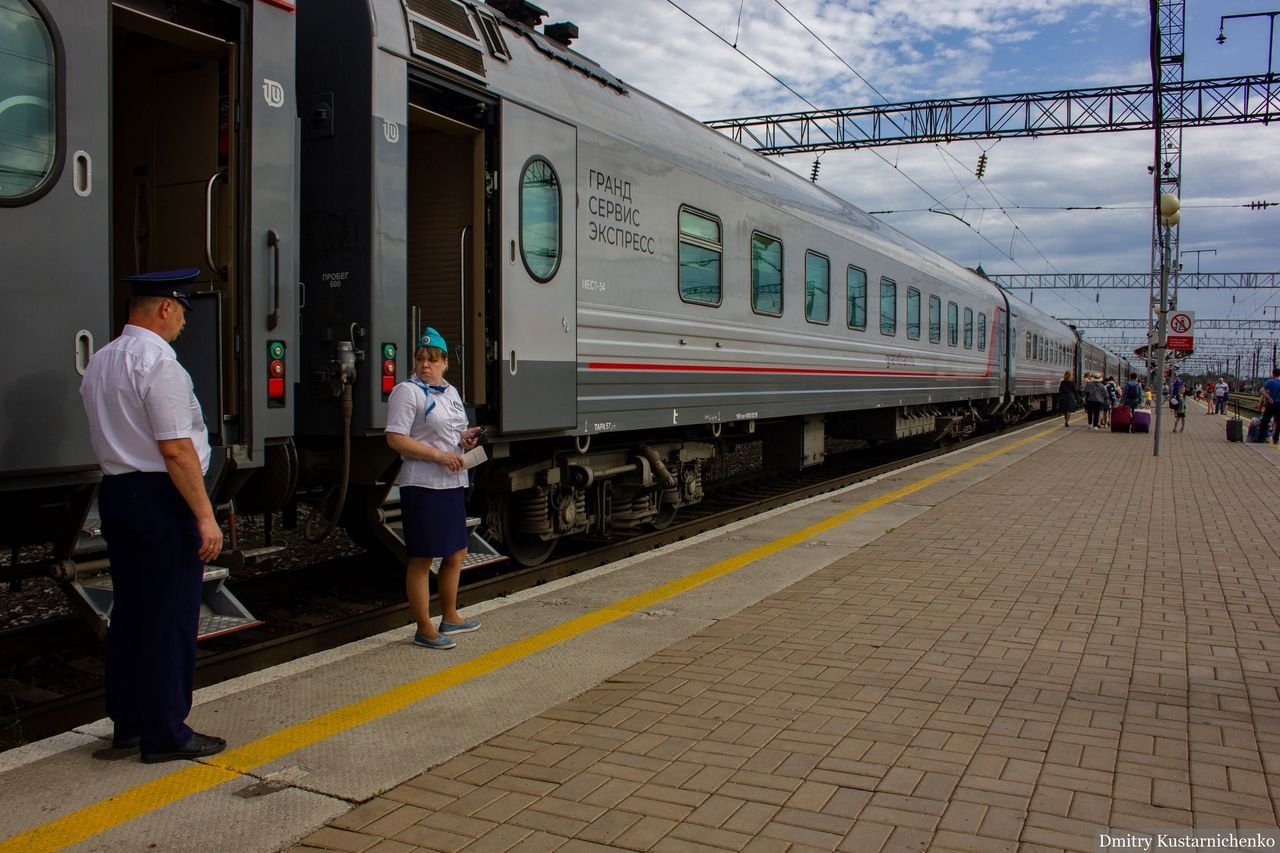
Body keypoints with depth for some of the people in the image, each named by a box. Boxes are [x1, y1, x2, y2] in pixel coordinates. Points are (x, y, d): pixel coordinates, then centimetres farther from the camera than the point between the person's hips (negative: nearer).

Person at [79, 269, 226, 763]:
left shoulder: (99, 362, 12)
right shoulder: (159, 362, -16)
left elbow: (109, 440, 17)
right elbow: (176, 449, -20)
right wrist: (205, 515, -18)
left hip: (114, 493, 9)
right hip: (162, 499, -9)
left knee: (128, 610, 16)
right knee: (170, 618, -1)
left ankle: (127, 721, 27)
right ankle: (165, 734, 7)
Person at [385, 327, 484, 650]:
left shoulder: (451, 392, 16)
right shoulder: (407, 391, -9)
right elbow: (395, 439, -17)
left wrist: (465, 437, 5)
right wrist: (439, 455, -21)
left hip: (453, 484, 9)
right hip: (423, 486, -9)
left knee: (456, 552, 17)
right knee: (422, 559, -1)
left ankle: (449, 618, 33)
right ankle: (425, 630, 9)